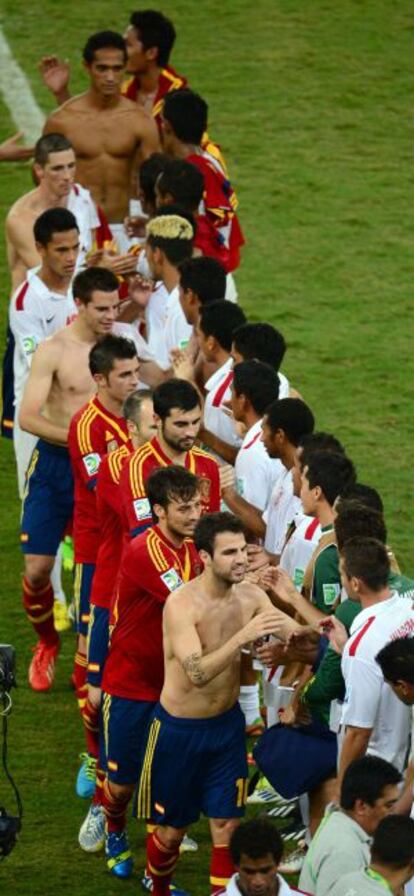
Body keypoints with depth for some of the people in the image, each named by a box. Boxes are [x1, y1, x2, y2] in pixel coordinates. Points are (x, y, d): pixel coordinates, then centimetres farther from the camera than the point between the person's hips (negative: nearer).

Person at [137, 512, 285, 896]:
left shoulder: (250, 597, -8)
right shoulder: (181, 604, -25)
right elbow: (197, 673, -35)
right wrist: (243, 636, -45)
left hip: (227, 725, 4)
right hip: (179, 730, -4)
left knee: (226, 826, 4)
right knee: (171, 830, 13)